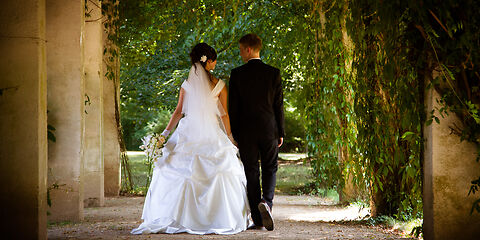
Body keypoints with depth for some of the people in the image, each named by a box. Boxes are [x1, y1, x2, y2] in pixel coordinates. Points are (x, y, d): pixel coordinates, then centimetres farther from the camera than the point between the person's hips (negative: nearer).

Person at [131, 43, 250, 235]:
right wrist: (229, 137, 10)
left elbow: (179, 112, 1)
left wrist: (166, 132, 8)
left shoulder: (187, 85, 1)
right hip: (212, 136, -1)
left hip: (189, 134, 1)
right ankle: (220, 218, 2)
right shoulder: (218, 85, -1)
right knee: (218, 176, 4)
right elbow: (224, 115, 1)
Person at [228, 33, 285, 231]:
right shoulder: (273, 73, -1)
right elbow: (278, 105, 1)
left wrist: (233, 133, 5)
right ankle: (266, 202, -14)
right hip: (269, 130, 1)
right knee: (270, 170, 13)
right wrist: (281, 132, 8)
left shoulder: (237, 74, -5)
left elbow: (233, 107, -3)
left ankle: (258, 218, 4)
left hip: (246, 132, -1)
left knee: (251, 173, 5)